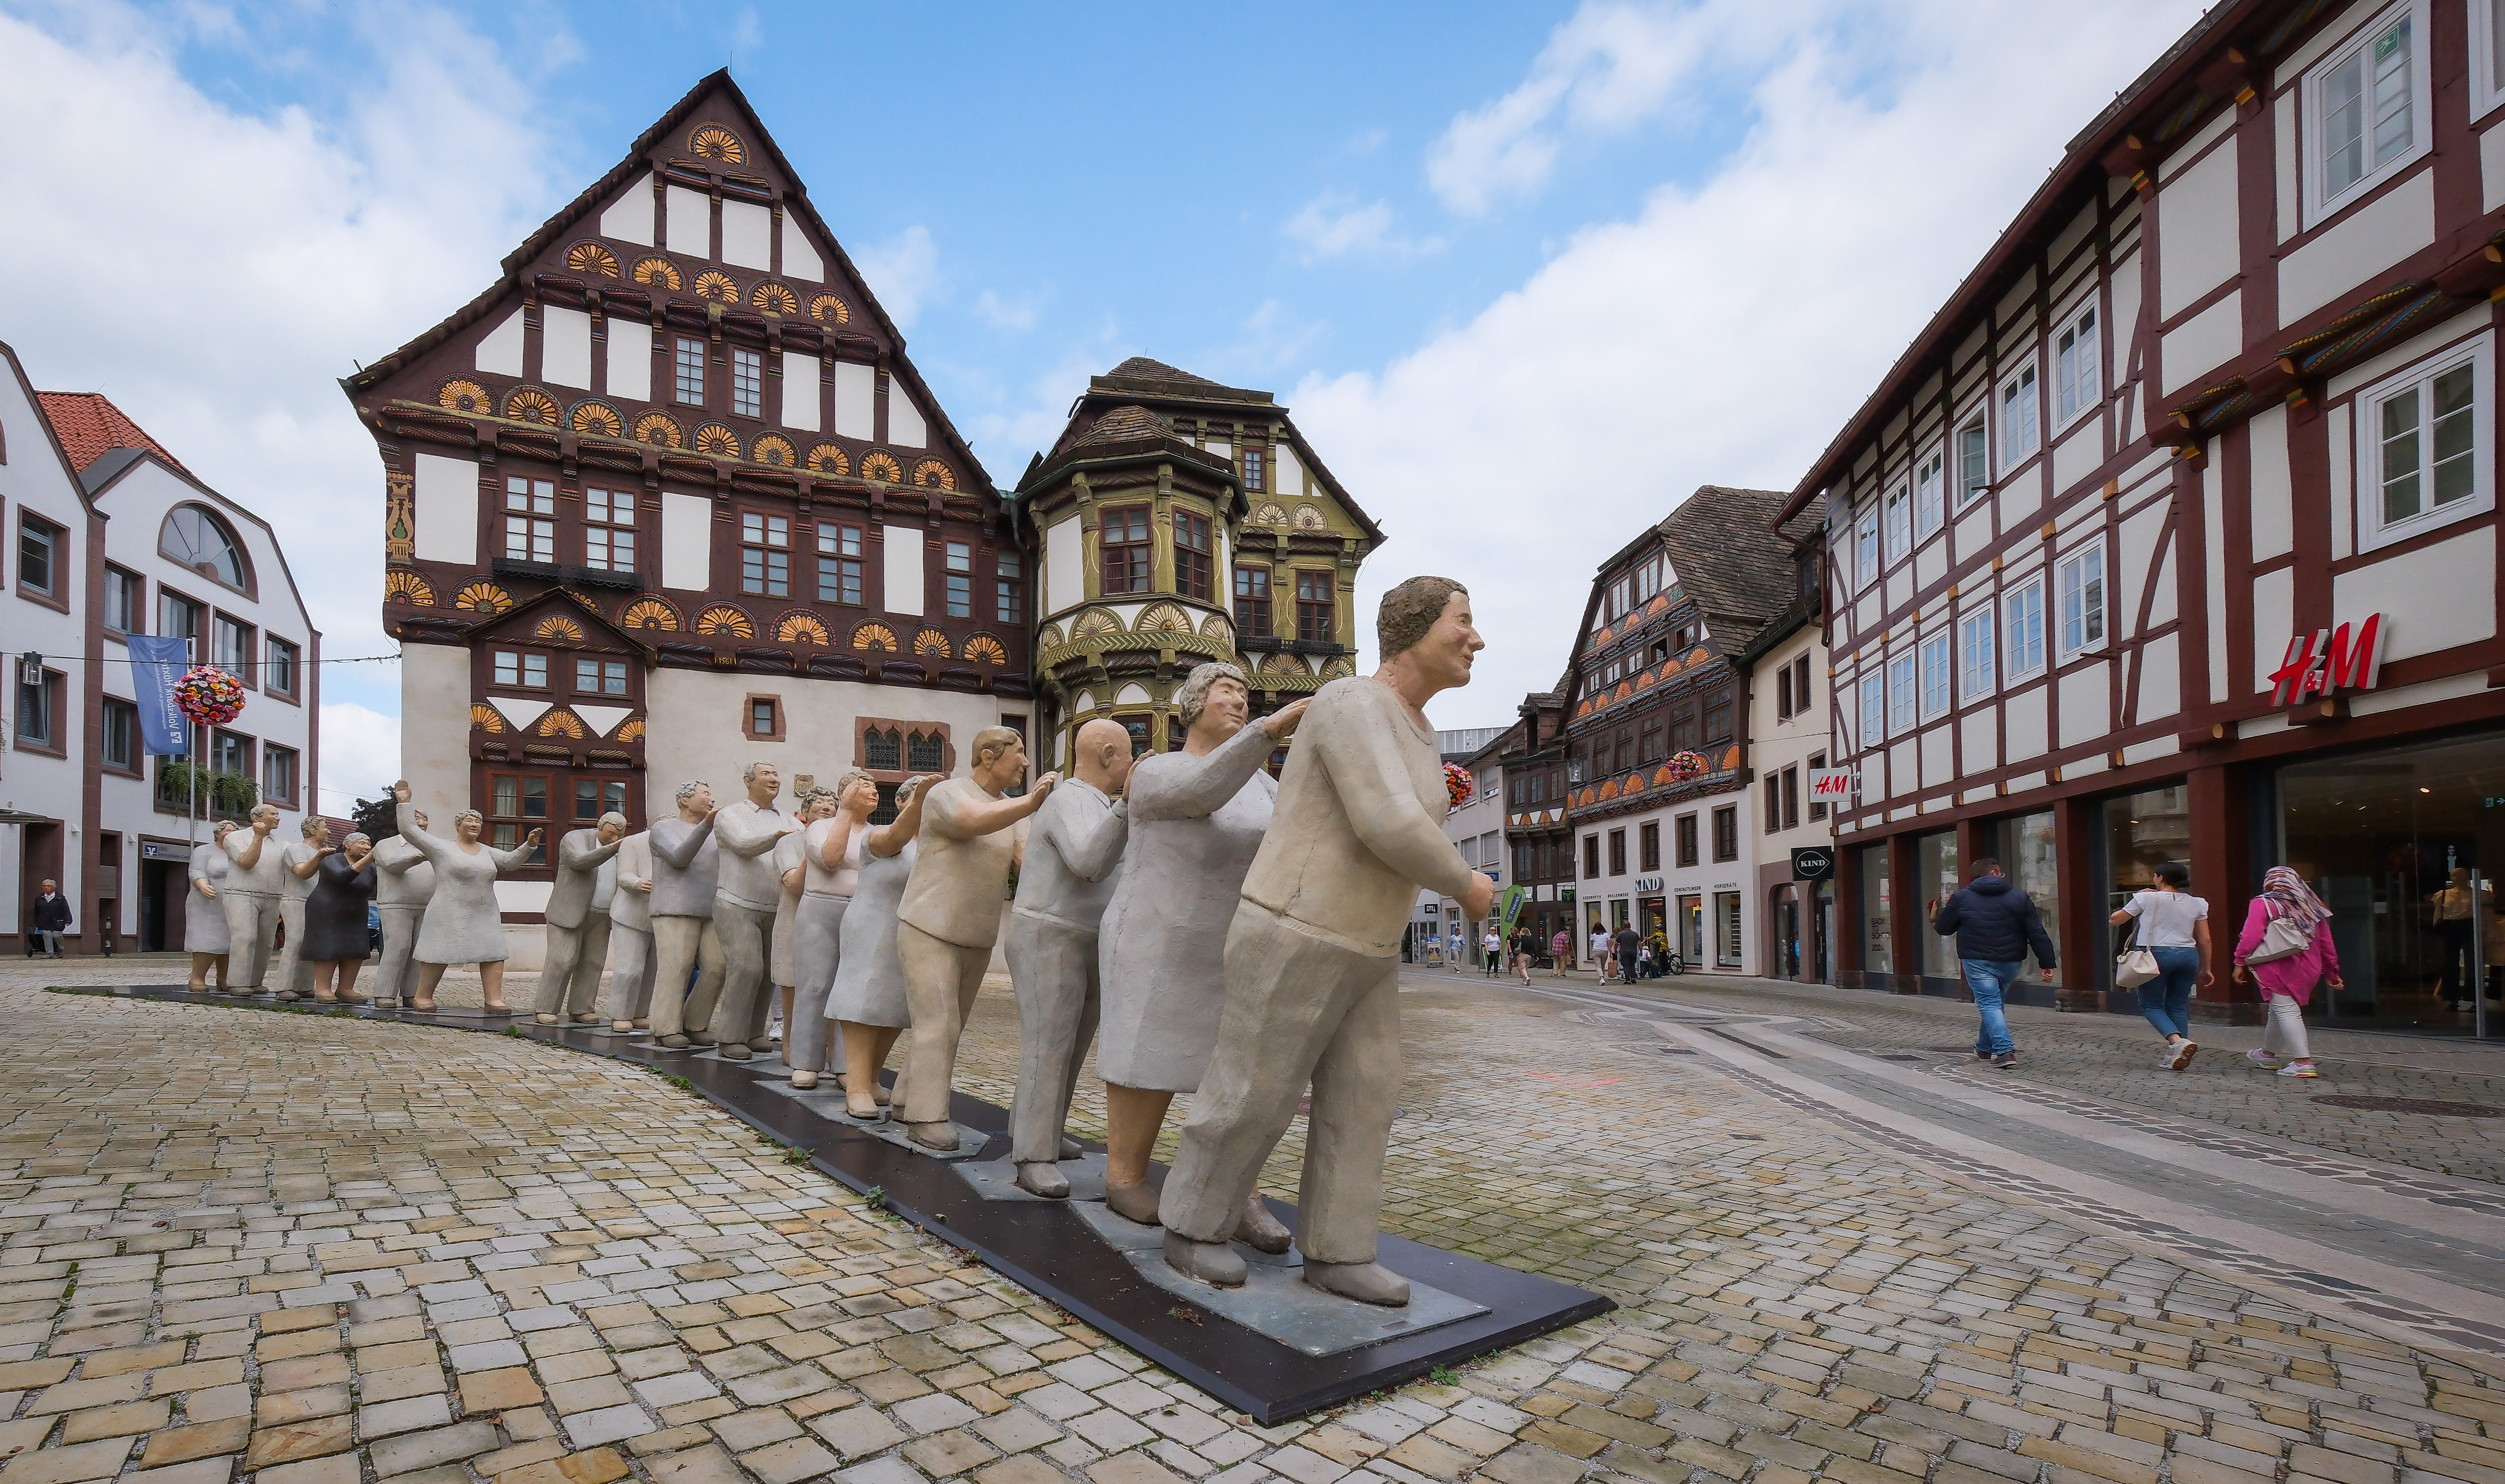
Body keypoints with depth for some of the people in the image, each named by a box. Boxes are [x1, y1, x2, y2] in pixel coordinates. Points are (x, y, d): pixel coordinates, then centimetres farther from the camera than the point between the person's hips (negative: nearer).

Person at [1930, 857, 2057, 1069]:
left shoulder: (1961, 897, -1)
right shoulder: (2020, 898, 3)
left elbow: (1942, 928, 6)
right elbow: (2038, 934, 0)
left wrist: (1946, 909, 26)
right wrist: (2047, 963, 2)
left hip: (1977, 961, -3)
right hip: (2011, 963, 3)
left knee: (1989, 1004, -5)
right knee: (1994, 1002, 19)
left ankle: (2004, 1051, -20)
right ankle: (1984, 1048, 30)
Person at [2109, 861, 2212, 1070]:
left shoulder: (2147, 899, -4)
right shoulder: (2197, 904, 9)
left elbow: (2115, 920, 4)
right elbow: (2204, 940, 10)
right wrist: (2205, 969, 19)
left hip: (2157, 954, -4)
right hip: (2188, 956, 5)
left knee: (2151, 1005, 5)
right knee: (2178, 1007, 12)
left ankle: (2177, 1041, -20)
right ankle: (2174, 1058, 10)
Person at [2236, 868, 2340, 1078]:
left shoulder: (2263, 904, -4)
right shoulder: (2311, 907, 14)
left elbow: (2250, 936, -14)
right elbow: (2326, 943, 16)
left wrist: (2240, 963, -10)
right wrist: (2332, 973, 22)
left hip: (2279, 968, -7)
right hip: (2308, 969, 7)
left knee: (2286, 1011, -7)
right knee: (2280, 1011, 19)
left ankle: (2303, 1062, -16)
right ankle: (2268, 1054, 33)